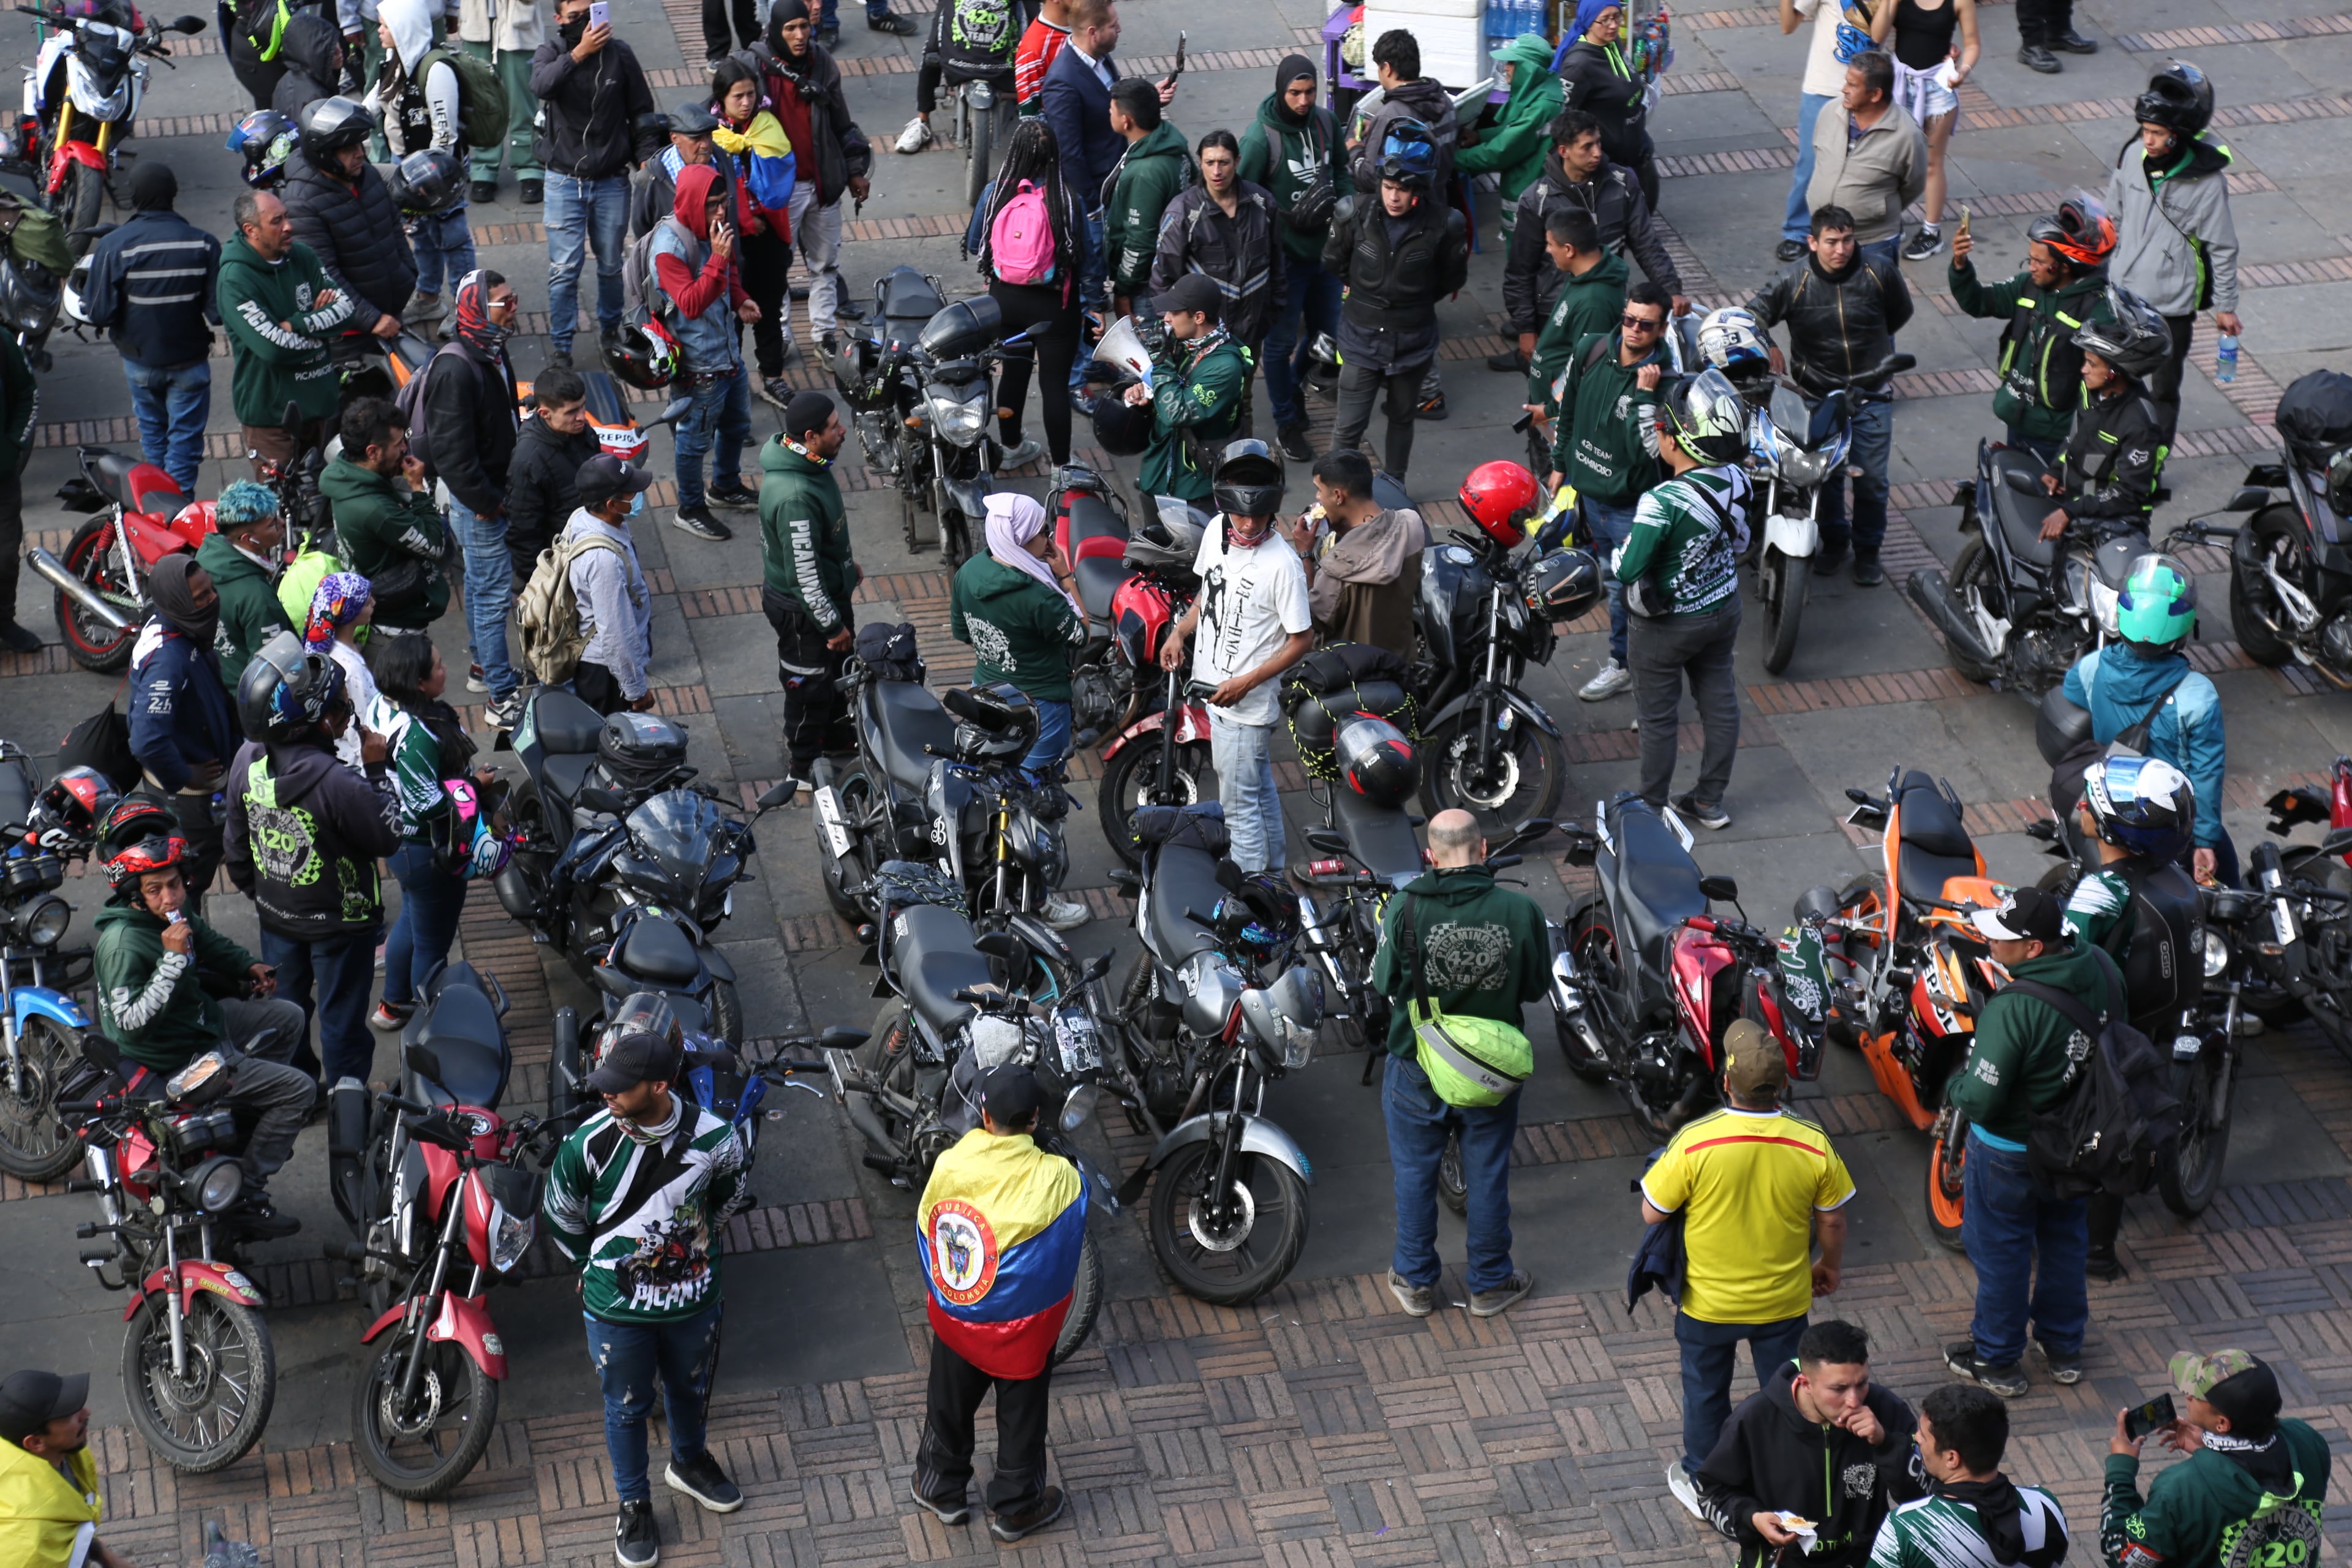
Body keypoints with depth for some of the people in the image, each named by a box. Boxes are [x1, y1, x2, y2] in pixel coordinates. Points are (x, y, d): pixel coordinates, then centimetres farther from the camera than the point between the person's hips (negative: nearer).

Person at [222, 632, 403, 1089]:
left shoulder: (248, 760, -14)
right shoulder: (337, 784, -36)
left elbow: (235, 846, 0)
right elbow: (388, 838, -20)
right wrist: (377, 769, -15)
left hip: (275, 914, 6)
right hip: (338, 922, -6)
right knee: (342, 1019, 14)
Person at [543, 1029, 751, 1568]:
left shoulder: (712, 1137, -22)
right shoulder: (590, 1142, -25)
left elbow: (731, 1195, 3)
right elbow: (560, 1214, -5)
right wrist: (598, 1269, 4)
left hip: (693, 1297, 2)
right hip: (617, 1305, -2)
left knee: (691, 1389, 27)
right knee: (627, 1406, 18)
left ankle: (688, 1462, 57)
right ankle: (634, 1505, 41)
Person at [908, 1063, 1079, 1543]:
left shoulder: (949, 1165, -19)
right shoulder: (1058, 1178, -27)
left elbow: (926, 1233, -5)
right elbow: (1069, 1246, -15)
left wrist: (943, 1290, 12)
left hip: (954, 1316, 2)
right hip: (1024, 1325, -2)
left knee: (950, 1404, 26)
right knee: (1021, 1415, 20)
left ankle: (942, 1488, 45)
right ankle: (1014, 1507, 36)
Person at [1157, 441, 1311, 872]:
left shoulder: (1283, 565, -25)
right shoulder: (1216, 530, -3)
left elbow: (1302, 640, -18)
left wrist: (1247, 683, -22)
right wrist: (1179, 632, 1)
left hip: (1245, 704, -8)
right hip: (1209, 687, 8)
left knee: (1240, 805, 1)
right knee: (1260, 788, 25)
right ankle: (1273, 869, 42)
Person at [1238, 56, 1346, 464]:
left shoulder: (1325, 122, -2)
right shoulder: (1261, 137, -20)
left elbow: (1341, 170, 14)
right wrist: (1289, 219, -22)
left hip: (1324, 247, 6)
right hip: (1283, 254, -6)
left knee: (1327, 328, 18)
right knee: (1281, 339, 6)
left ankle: (1292, 386, 45)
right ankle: (1286, 425, 20)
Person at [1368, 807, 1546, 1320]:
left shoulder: (1405, 910, -22)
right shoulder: (1520, 911, -19)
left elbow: (1384, 981, -10)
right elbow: (1536, 986, -6)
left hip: (1418, 1065, -1)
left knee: (1415, 1172, 19)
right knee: (1488, 1173, 19)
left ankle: (1415, 1281, 32)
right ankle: (1489, 1283, 34)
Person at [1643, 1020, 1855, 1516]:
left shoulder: (1694, 1141, -28)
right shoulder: (1812, 1144, -21)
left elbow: (1652, 1213, -16)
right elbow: (1832, 1220, -5)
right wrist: (1830, 1266, 15)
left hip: (1708, 1302, -1)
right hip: (1783, 1302, 1)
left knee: (1706, 1392, 24)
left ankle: (1703, 1484, 41)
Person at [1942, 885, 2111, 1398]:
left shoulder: (2013, 1010, -36)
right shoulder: (2100, 970, -14)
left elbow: (1981, 1099, -32)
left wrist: (1952, 1088, -10)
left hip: (2011, 1150, -7)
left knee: (2000, 1249, 15)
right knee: (2064, 1237, 26)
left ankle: (1997, 1359, 32)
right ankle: (2064, 1347, 43)